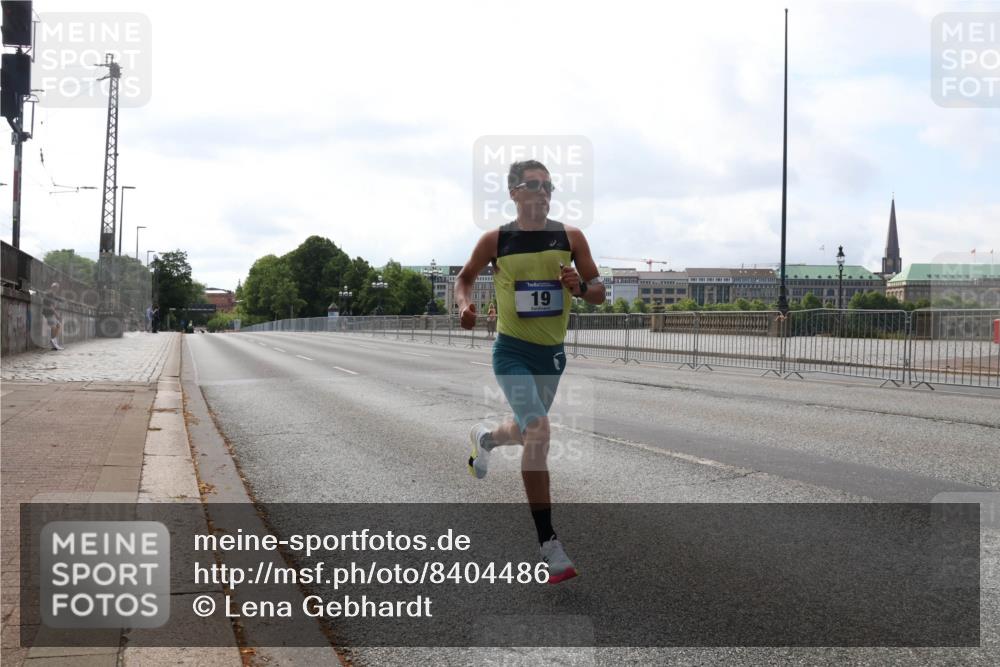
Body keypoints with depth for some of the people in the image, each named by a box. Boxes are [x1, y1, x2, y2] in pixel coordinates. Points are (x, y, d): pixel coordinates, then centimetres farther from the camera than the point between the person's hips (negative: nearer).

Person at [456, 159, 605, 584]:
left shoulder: (570, 237, -3)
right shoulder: (495, 240, -7)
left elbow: (599, 292, 2)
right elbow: (465, 277, 9)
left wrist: (581, 287, -21)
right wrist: (464, 304, -12)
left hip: (553, 353, 4)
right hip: (513, 352, -4)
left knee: (527, 432, 21)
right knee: (538, 430, -23)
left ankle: (484, 439, 60)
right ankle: (548, 545, -17)